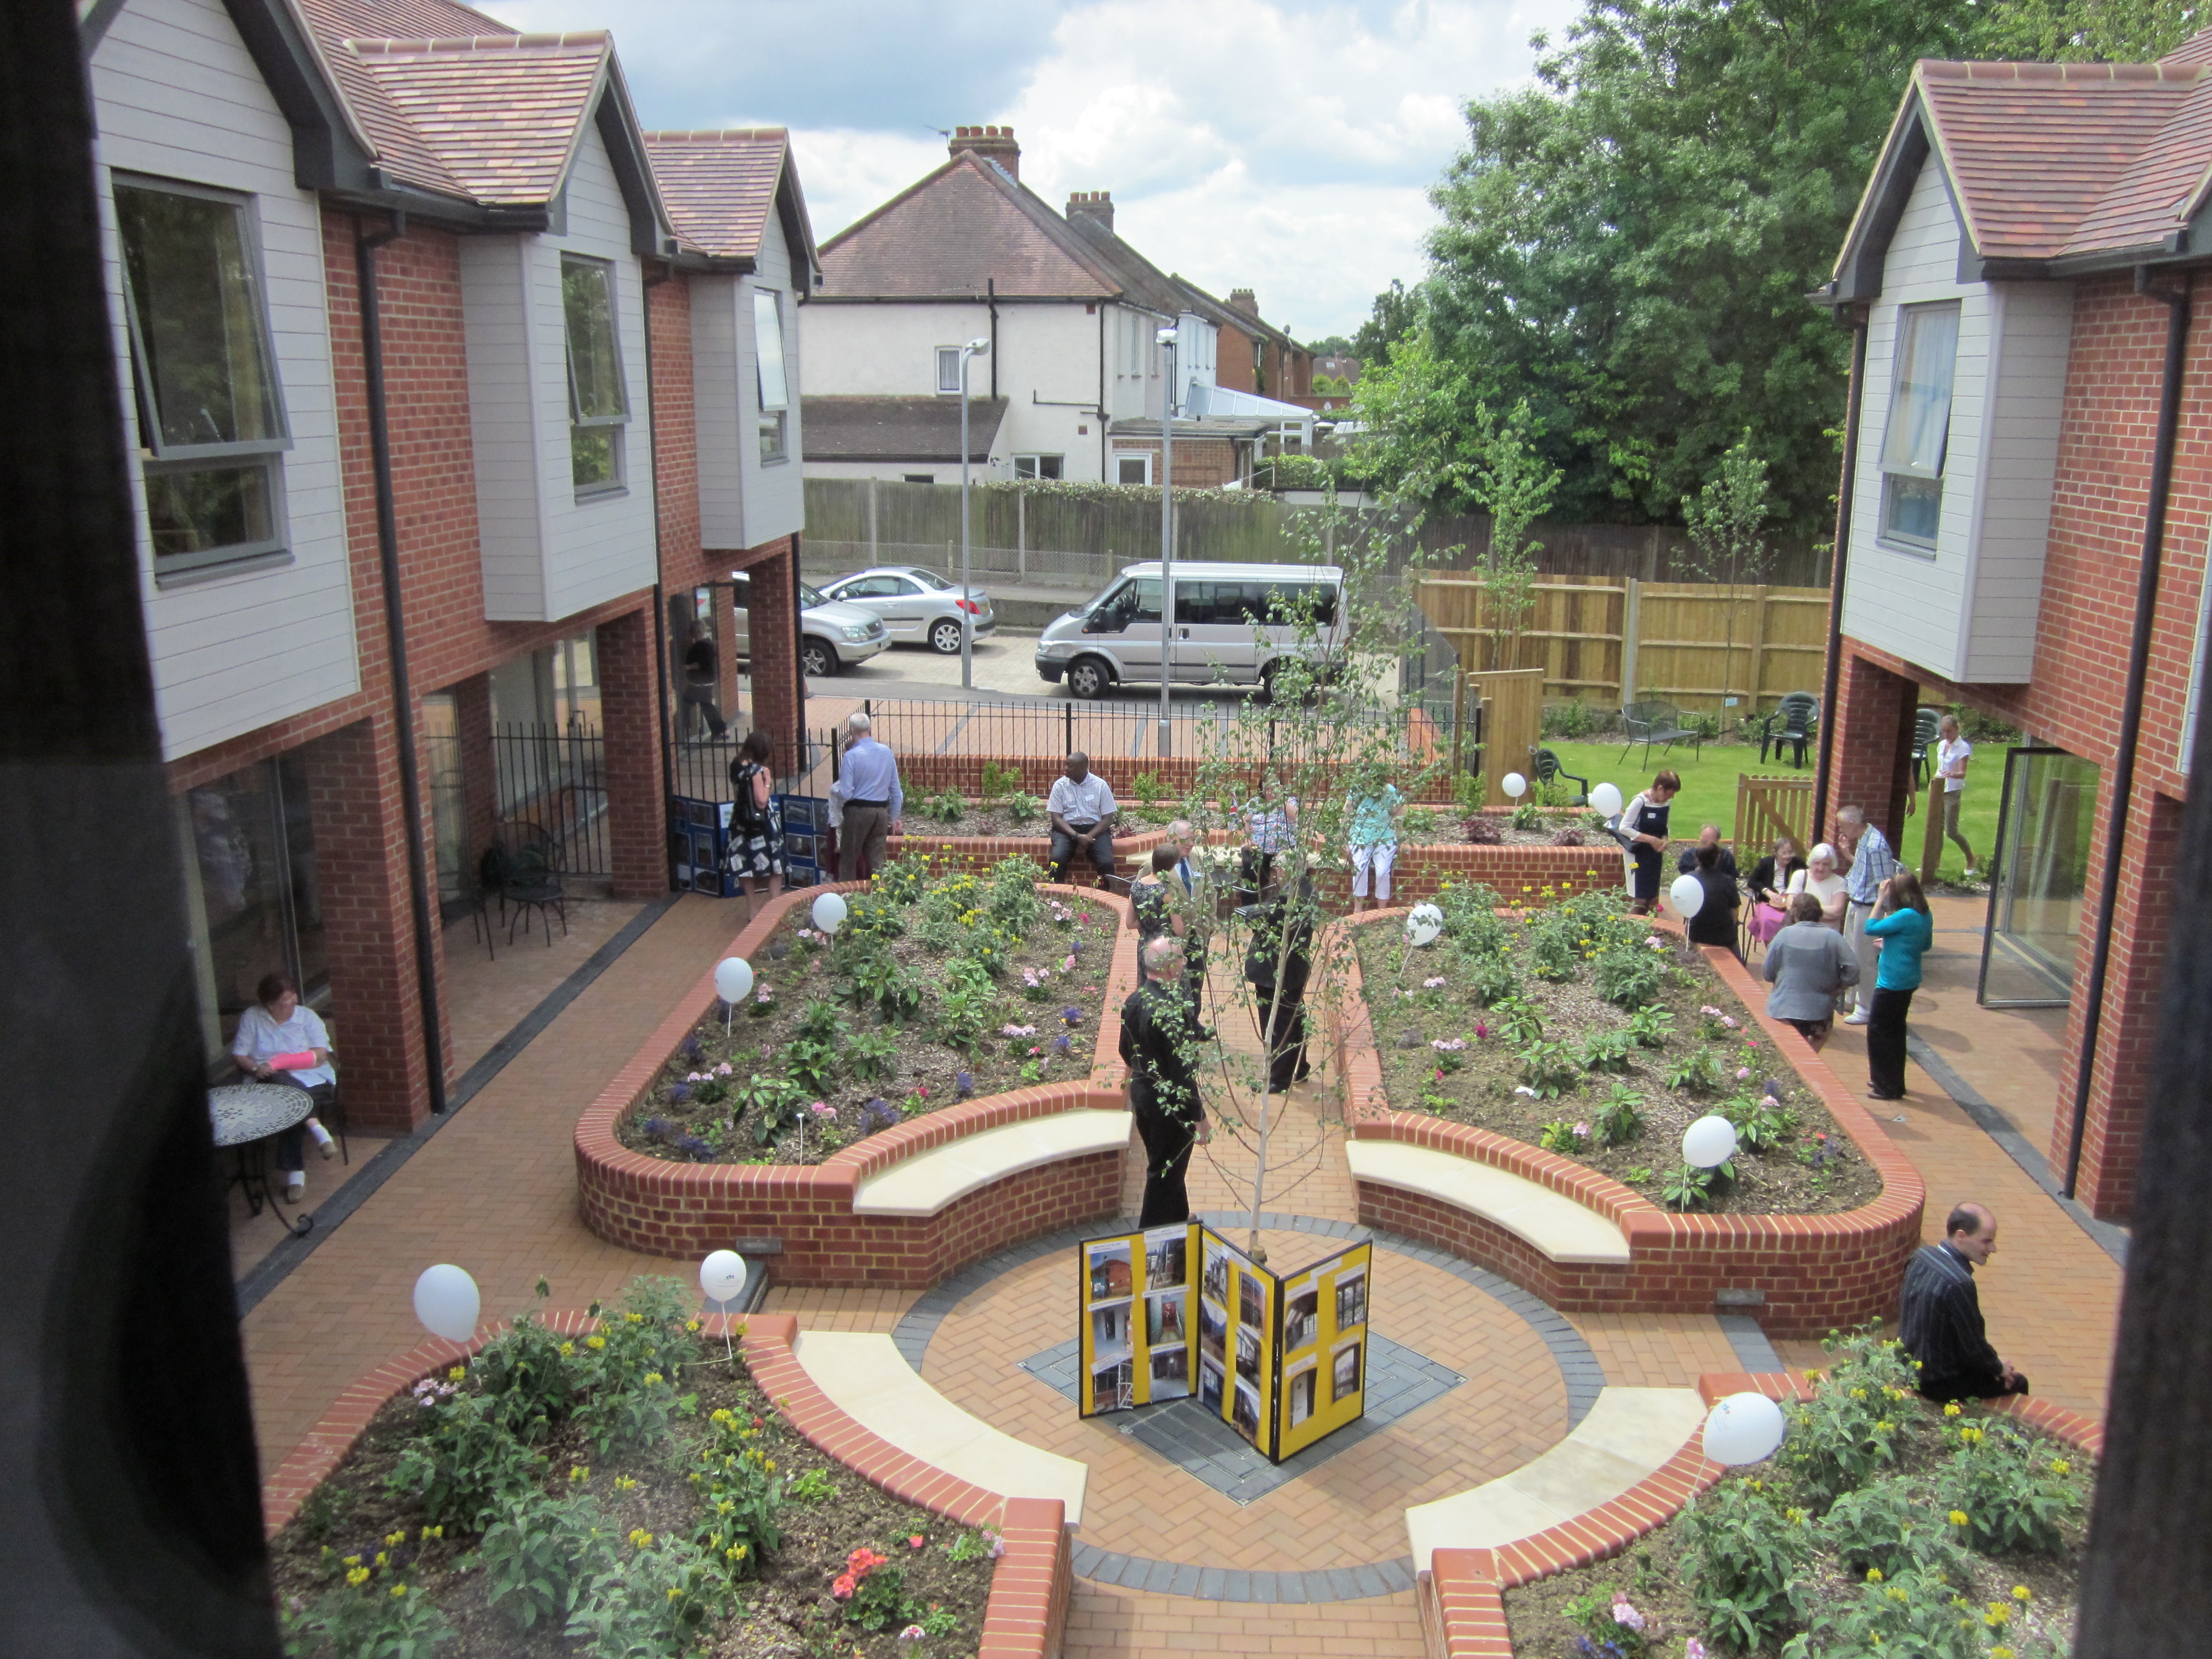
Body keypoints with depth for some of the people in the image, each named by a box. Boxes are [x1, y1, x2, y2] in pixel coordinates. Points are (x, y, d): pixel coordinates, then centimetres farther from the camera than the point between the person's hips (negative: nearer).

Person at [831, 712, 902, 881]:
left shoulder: (852, 755, -14)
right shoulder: (887, 753, 3)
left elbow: (845, 793, -15)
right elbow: (895, 789, 8)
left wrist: (834, 791, 7)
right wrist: (895, 817, 17)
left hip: (858, 811, -5)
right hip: (881, 812, 5)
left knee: (848, 860, 7)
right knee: (878, 860, 9)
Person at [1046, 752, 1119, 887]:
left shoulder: (1100, 785, -1)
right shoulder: (1060, 785, 0)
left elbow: (1108, 818, -1)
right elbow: (1056, 818, -2)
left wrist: (1090, 836, -16)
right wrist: (1077, 836, -17)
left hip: (1095, 828, 0)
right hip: (1067, 829, 0)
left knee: (1107, 862, -25)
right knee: (1057, 859, -29)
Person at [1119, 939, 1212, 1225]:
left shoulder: (1134, 1001, -2)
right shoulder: (1172, 1010, -29)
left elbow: (1126, 1051, 11)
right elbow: (1182, 1071, -26)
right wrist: (1199, 1118, -18)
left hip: (1142, 1092, 9)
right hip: (1169, 1103, -9)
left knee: (1164, 1168, 25)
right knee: (1166, 1173, 7)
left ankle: (1179, 1221, 42)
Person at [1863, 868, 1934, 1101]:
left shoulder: (1906, 916, -24)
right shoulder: (1925, 915, 3)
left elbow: (1870, 928, -19)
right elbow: (1926, 944, 16)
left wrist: (1881, 898, -15)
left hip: (1893, 983, -9)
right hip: (1908, 981, 9)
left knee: (1878, 1031, 3)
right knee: (1895, 1030, 20)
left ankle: (1887, 1087, 8)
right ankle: (1895, 1082, 31)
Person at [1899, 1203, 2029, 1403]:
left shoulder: (1922, 1256, -5)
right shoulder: (1958, 1284, -31)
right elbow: (1974, 1347, -22)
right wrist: (1999, 1368, 1)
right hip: (1936, 1383, -8)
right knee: (2016, 1383, 10)